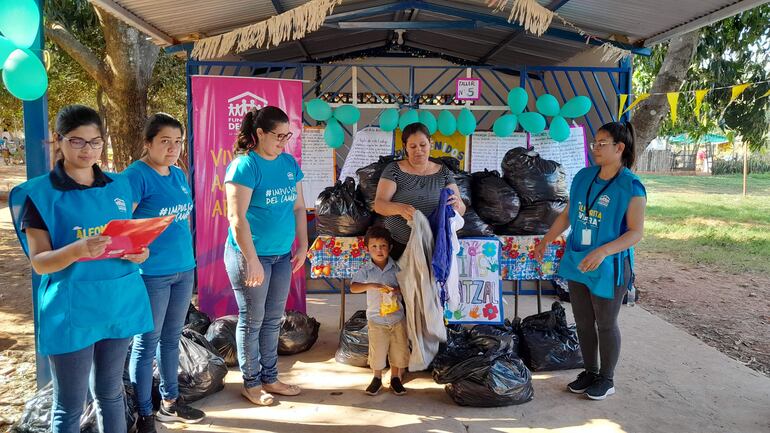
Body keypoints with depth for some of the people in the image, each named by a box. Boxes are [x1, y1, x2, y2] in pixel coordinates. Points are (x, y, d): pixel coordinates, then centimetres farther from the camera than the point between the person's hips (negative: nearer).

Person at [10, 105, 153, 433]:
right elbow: (39, 262, -10)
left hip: (119, 303, 4)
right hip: (71, 311, -4)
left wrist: (138, 253, -8)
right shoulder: (40, 193, -7)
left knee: (110, 392, 19)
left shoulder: (118, 186, 6)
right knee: (69, 405, 8)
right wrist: (76, 250, -30)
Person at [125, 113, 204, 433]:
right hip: (151, 274, -7)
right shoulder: (136, 175, -12)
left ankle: (170, 403, 32)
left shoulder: (178, 175, 10)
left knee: (171, 339, 17)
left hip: (183, 269, 7)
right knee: (147, 343, 5)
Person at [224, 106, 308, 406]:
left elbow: (298, 207, 12)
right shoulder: (244, 166, -14)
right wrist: (252, 260, -21)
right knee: (252, 320, 7)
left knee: (273, 319, 15)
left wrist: (303, 246, 10)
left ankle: (270, 378, 29)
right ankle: (251, 383, 23)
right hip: (250, 255, -6)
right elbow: (237, 217, -19)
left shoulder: (289, 163, 6)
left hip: (283, 255, 6)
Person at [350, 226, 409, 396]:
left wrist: (397, 290, -19)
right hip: (376, 319, -1)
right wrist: (371, 286, -31)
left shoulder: (396, 268, -2)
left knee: (398, 349, 9)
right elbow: (353, 287, -17)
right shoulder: (366, 270, -7)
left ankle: (395, 378, 29)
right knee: (377, 350, 7)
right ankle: (377, 378, 29)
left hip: (397, 317, 2)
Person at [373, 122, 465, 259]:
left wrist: (457, 205, -26)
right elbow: (379, 204, -13)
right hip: (398, 246, -1)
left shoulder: (443, 172, 3)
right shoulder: (394, 170, -3)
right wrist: (399, 208, -33)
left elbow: (461, 210, -2)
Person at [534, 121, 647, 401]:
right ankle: (590, 372, 33)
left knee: (605, 325, 9)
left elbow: (636, 232, -16)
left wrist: (603, 251, -28)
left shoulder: (631, 186, -14)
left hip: (609, 267, -6)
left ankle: (607, 378, 28)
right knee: (583, 323, 15)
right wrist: (545, 241, 13)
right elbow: (568, 214, 13)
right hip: (577, 262, 6)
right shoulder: (584, 176, 3)